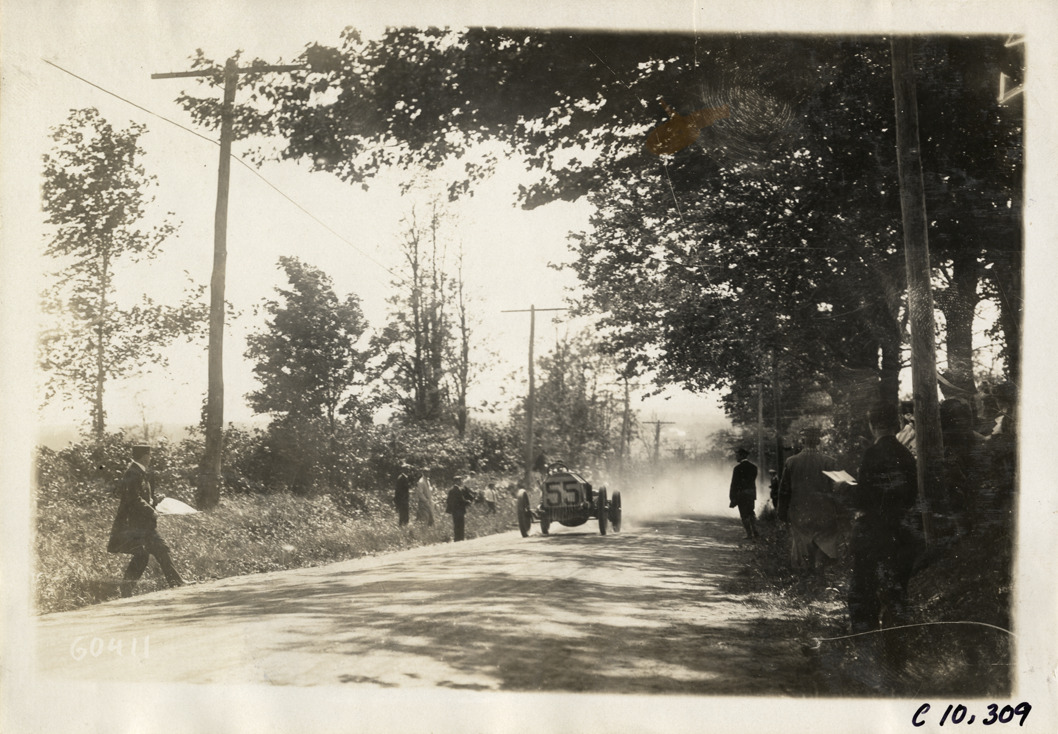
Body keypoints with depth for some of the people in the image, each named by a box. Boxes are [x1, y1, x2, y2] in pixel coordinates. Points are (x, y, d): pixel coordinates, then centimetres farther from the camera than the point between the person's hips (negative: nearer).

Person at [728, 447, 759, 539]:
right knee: (751, 512, 18)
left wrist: (732, 497, -8)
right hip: (751, 492, 6)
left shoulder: (738, 467, -13)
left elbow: (734, 482, -12)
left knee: (744, 515, 1)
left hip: (741, 493, -6)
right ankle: (755, 532, 12)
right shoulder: (753, 467, 6)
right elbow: (753, 480, 8)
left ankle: (749, 534, 0)